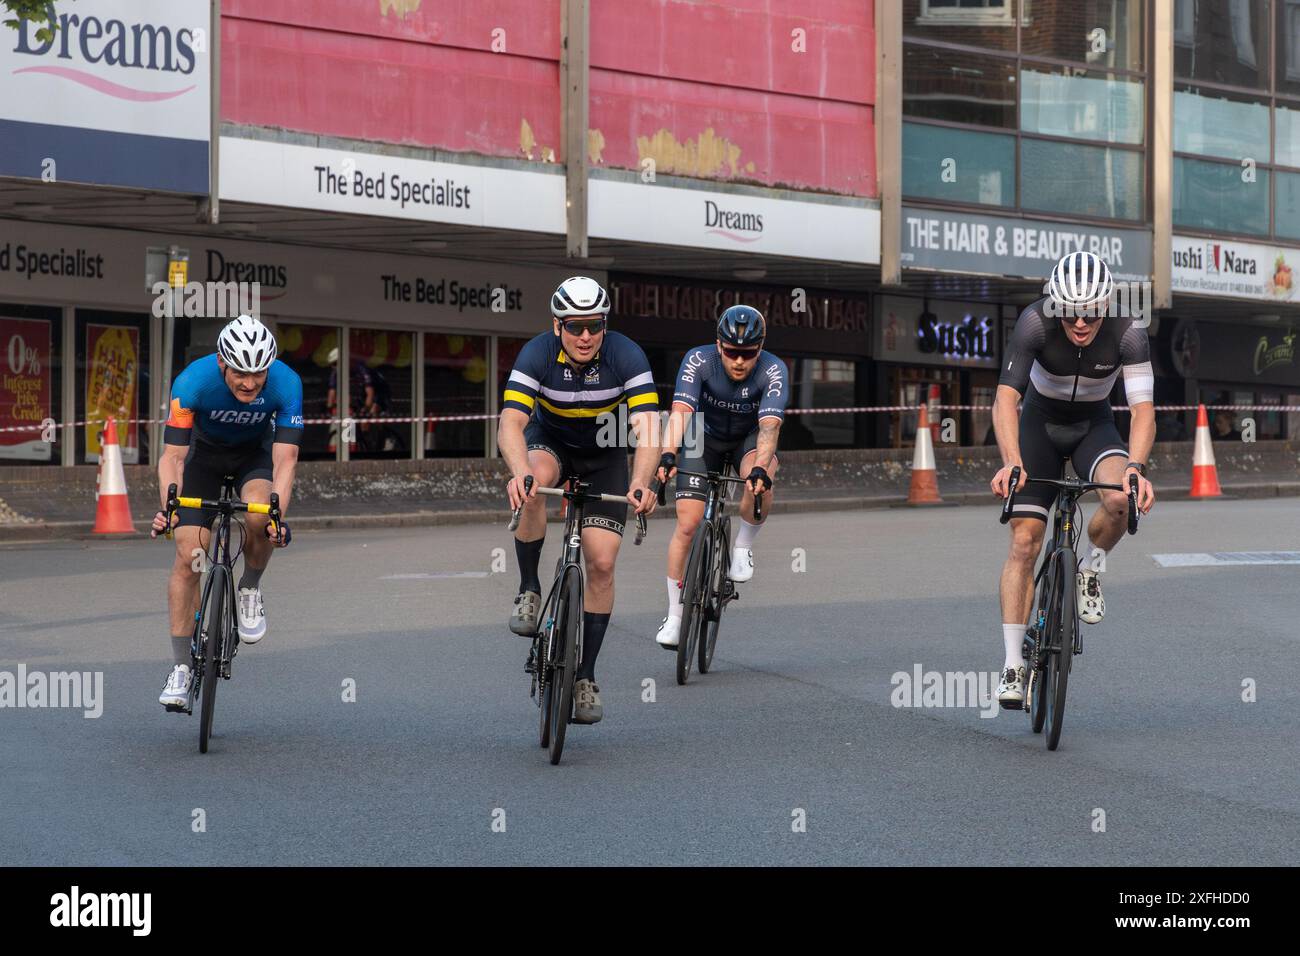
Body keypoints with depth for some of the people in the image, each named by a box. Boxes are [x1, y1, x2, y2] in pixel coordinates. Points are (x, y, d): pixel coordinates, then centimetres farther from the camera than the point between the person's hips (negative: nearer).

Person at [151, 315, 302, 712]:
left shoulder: (286, 384, -31)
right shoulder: (193, 382, -33)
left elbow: (285, 459, -33)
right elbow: (172, 456, -32)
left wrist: (278, 515, -47)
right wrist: (168, 507, -48)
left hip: (255, 453, 0)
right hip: (205, 452, 0)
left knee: (258, 514, -33)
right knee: (187, 557, -12)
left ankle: (250, 590, -3)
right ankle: (181, 670, -6)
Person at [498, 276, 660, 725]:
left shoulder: (626, 355, -26)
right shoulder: (538, 354, -27)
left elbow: (647, 427, -35)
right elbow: (511, 423, -37)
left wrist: (640, 483, -52)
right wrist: (520, 473, -57)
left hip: (604, 455, 1)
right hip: (550, 440, -1)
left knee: (602, 564, -9)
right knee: (535, 484, -37)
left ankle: (585, 676, 3)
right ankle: (529, 591, -19)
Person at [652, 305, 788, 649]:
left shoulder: (773, 371, -28)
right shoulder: (698, 361, -27)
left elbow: (769, 426, -41)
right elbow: (680, 412, -38)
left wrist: (760, 468, -58)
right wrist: (668, 456, -55)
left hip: (749, 439, 0)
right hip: (705, 438, 0)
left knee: (760, 483, -36)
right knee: (687, 523, -12)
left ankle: (743, 546, -8)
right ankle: (674, 615, 1)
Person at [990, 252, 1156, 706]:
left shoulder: (1128, 332, -26)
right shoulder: (1034, 322, -29)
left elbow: (1143, 408, -30)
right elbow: (1006, 398, -36)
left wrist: (1136, 466, -48)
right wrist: (1011, 461, -51)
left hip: (1093, 426, 0)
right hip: (1040, 425, 0)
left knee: (1121, 499, -32)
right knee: (1024, 542, -12)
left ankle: (1088, 568, 0)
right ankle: (1013, 665, -6)